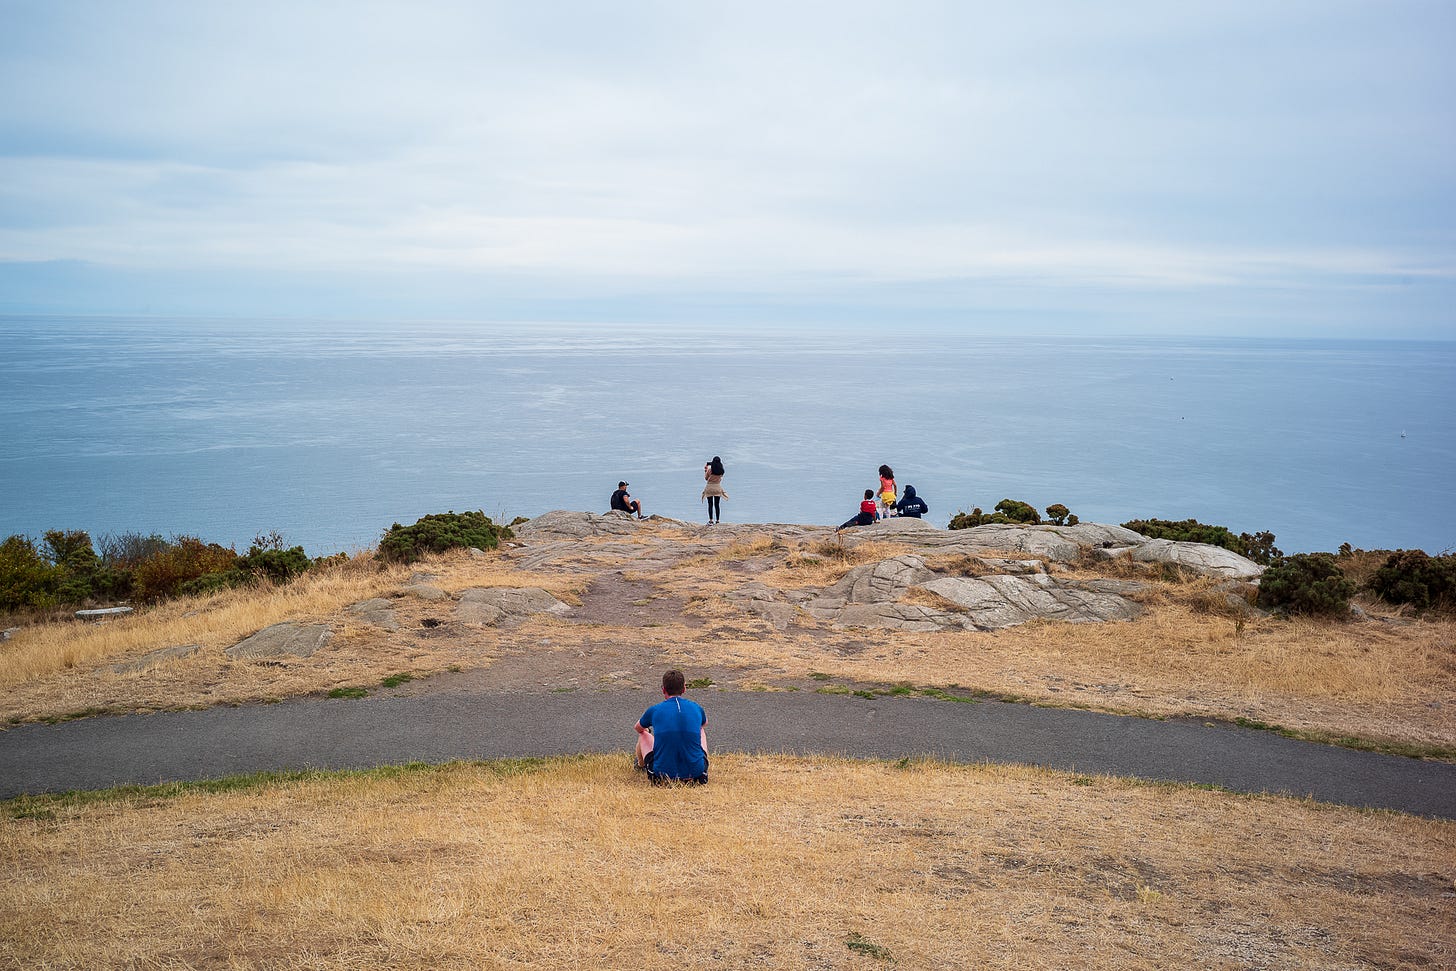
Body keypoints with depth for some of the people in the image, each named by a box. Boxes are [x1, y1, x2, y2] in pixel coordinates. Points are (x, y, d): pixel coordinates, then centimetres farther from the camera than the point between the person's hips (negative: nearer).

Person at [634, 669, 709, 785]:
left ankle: (641, 766, 57)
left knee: (643, 734, 28)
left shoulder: (654, 710, -1)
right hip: (696, 774, 1)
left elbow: (638, 728, 24)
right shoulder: (696, 708, 4)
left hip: (662, 775, -1)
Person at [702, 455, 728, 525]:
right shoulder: (721, 471, -2)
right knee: (717, 505, 9)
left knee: (710, 505, 1)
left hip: (710, 487, -3)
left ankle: (711, 520, -5)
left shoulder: (710, 469, -11)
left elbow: (706, 478, 2)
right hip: (718, 487, 3)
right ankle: (718, 520, 9)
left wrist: (705, 470, 14)